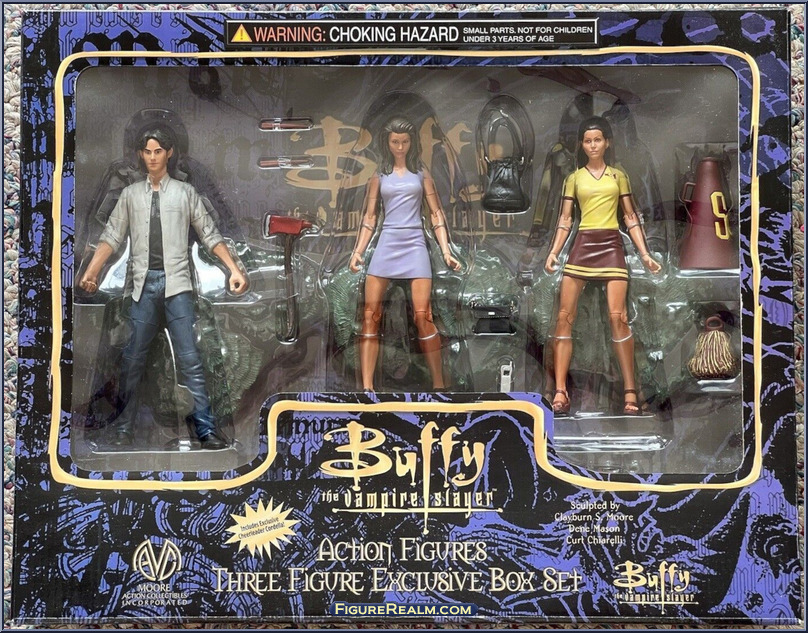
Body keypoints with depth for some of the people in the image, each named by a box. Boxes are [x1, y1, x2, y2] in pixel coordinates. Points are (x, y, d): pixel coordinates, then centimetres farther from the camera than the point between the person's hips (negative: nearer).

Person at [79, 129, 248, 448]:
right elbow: (112, 236, 7)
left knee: (189, 358, -4)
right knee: (133, 359, 5)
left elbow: (209, 234, 5)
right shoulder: (130, 194, 11)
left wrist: (234, 269, -4)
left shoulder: (185, 192, 7)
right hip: (144, 282, 2)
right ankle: (124, 428, 16)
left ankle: (206, 429, -1)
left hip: (176, 282, -2)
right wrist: (91, 272, -5)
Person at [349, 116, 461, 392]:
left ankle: (438, 384, -1)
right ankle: (367, 387, -3)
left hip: (414, 244, -2)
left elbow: (436, 214, 8)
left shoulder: (421, 173, 10)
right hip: (386, 244, 2)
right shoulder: (379, 176, 13)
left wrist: (446, 251, -1)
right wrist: (358, 251, 1)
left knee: (423, 316, -10)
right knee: (370, 315, -5)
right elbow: (370, 217, 13)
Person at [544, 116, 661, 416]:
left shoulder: (618, 176, 11)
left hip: (611, 245, -1)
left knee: (617, 316, -13)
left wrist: (645, 254, 2)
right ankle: (560, 392, -4)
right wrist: (553, 253, -2)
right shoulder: (574, 178, 12)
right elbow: (565, 220, 10)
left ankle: (630, 392, -7)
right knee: (564, 317, -6)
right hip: (581, 246, 1)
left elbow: (631, 217, 10)